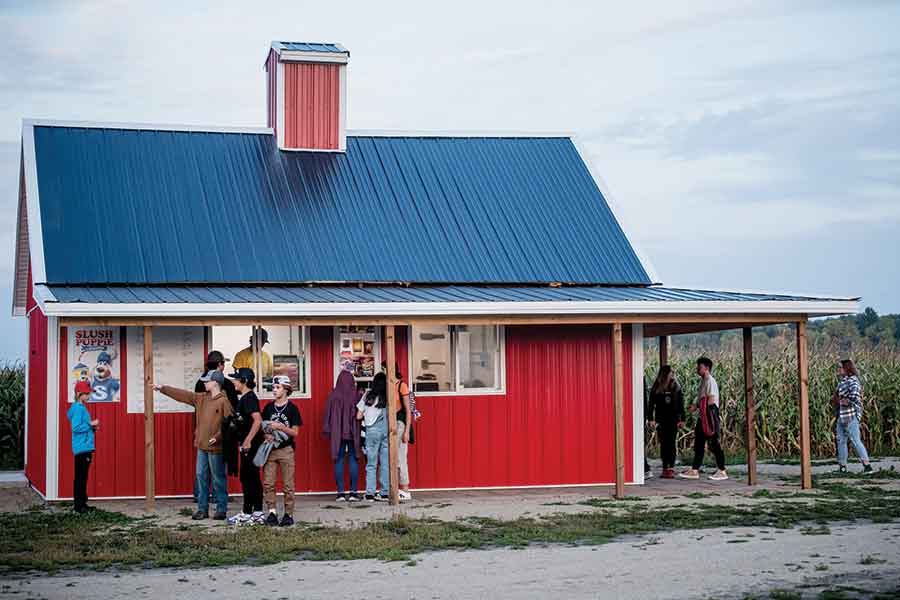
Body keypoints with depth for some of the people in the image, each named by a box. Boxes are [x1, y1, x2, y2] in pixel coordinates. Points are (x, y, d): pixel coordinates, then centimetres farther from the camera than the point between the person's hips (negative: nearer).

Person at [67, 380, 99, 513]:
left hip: (86, 448, 10)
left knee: (82, 477, 13)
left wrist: (92, 427, 8)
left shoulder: (82, 407, 15)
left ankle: (82, 504, 19)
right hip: (81, 448, -10)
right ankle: (79, 505, -1)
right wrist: (91, 424, -15)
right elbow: (75, 428, -21)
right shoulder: (78, 408, -14)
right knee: (80, 477, -5)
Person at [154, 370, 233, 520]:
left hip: (216, 447, -7)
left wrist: (217, 437, -22)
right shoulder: (201, 398, 11)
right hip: (202, 446, 7)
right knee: (201, 477, 9)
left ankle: (221, 510, 8)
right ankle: (202, 509, 16)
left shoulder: (223, 401, -11)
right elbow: (182, 395, 14)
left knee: (218, 479, 1)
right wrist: (162, 388, 13)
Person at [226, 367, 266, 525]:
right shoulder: (246, 397, 15)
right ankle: (258, 513, 16)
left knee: (247, 478, -5)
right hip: (251, 445, 10)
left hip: (250, 445, -10)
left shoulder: (248, 398, -15)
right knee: (254, 478, 12)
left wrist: (247, 441, -25)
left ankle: (247, 514, 0)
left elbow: (258, 420, -25)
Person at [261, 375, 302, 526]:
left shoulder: (292, 408, -2)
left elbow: (295, 432, -4)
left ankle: (288, 514, 6)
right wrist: (266, 435, -7)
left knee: (288, 484, 0)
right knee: (268, 483, -2)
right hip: (270, 449, 3)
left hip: (286, 450, -3)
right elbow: (262, 427, 14)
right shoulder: (268, 407, 9)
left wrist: (280, 427, -18)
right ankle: (272, 512, 4)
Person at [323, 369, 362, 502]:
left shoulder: (333, 395, -4)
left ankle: (341, 493, 2)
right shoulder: (356, 395, -4)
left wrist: (327, 431, 7)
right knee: (353, 460, 5)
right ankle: (353, 492, 2)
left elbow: (328, 414, 0)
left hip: (337, 432, 0)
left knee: (339, 461, 4)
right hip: (353, 432, 0)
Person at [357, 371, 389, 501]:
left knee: (371, 464, 5)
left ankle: (370, 493, 2)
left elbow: (358, 416, 3)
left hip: (372, 430, -1)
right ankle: (385, 493, 7)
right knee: (386, 463, 7)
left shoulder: (368, 395, 1)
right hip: (387, 429, 1)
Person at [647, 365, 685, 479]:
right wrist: (651, 419, -5)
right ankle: (665, 468, 7)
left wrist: (682, 419, -1)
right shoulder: (656, 388, 1)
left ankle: (671, 468, 1)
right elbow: (651, 404, 2)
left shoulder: (676, 387, 2)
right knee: (663, 444, 3)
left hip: (673, 419, 0)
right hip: (661, 420, 0)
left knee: (671, 443, -2)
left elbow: (681, 404, 4)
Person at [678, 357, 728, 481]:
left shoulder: (710, 381, -13)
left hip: (710, 416, -10)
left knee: (714, 444, -5)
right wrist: (695, 406, 7)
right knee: (698, 444, 10)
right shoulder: (703, 381, 16)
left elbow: (711, 400, -21)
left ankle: (722, 471, 2)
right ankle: (694, 471, 13)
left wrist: (696, 407, -16)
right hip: (702, 416, 10)